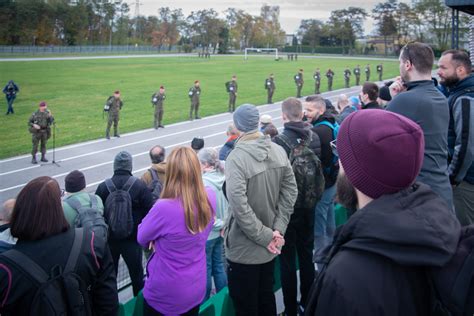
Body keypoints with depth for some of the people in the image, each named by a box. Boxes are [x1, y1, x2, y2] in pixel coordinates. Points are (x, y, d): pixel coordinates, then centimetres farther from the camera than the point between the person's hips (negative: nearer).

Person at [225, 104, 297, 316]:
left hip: (244, 249, -6)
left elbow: (239, 206, -26)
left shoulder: (236, 157, -22)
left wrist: (266, 237, -16)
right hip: (269, 247, 6)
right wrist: (277, 229, -2)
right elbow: (290, 192, -1)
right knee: (267, 299, 24)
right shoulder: (278, 151, -3)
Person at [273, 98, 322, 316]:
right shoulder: (314, 137, -3)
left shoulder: (280, 141, -21)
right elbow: (319, 169, 7)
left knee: (287, 260, 5)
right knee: (306, 255, 18)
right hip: (309, 204, 6)